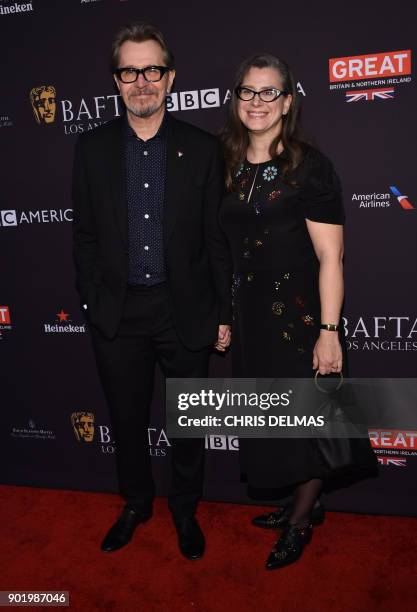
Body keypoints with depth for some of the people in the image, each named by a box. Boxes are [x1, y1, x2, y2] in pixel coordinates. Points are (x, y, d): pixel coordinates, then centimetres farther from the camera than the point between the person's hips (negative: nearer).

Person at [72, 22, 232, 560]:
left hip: (185, 309, -1)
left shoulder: (201, 149, -2)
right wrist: (92, 302, 0)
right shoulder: (92, 148, 2)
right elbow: (84, 234, 4)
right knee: (127, 419, 16)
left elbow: (217, 238, -2)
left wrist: (223, 313, -2)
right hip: (117, 313, 2)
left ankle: (185, 509, 38)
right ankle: (136, 503, 42)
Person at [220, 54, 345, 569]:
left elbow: (330, 257, -15)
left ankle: (301, 518, 32)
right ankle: (303, 503, 40)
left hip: (299, 314, -6)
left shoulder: (310, 166, -11)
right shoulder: (227, 165, 6)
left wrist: (329, 332, -19)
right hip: (249, 314, 6)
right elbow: (224, 245, 11)